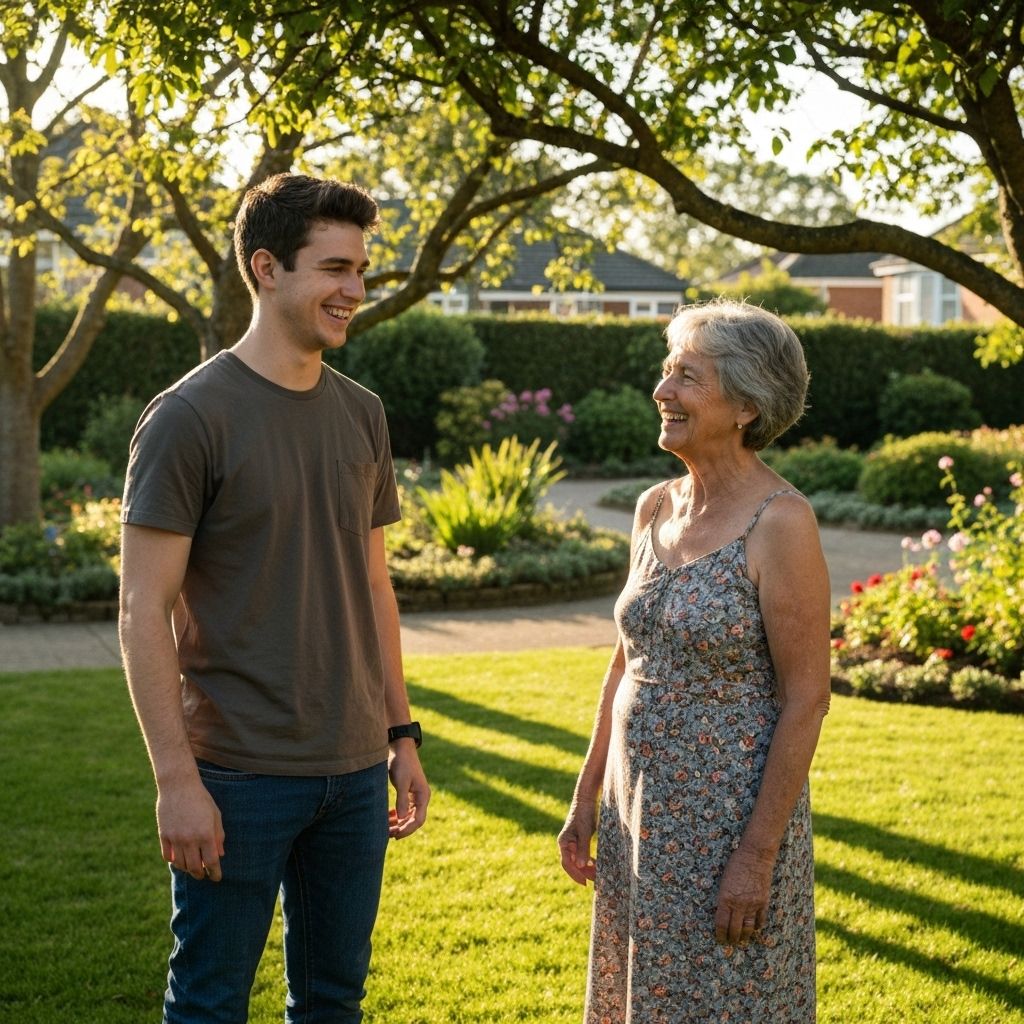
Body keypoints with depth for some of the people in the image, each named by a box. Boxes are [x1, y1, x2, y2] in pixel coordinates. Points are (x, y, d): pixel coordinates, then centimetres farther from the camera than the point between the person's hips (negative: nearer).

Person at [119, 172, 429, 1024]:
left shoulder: (362, 414, 9)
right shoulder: (191, 416, -11)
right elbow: (144, 611, -12)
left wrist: (402, 735, 13)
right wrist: (177, 780, -16)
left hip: (355, 770, 6)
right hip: (239, 776, -6)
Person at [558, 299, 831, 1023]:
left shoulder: (780, 522, -16)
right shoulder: (655, 509, 5)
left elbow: (806, 702, -16)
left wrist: (758, 855, -18)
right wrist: (587, 798, 12)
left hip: (732, 818, -7)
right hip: (642, 805, 7)